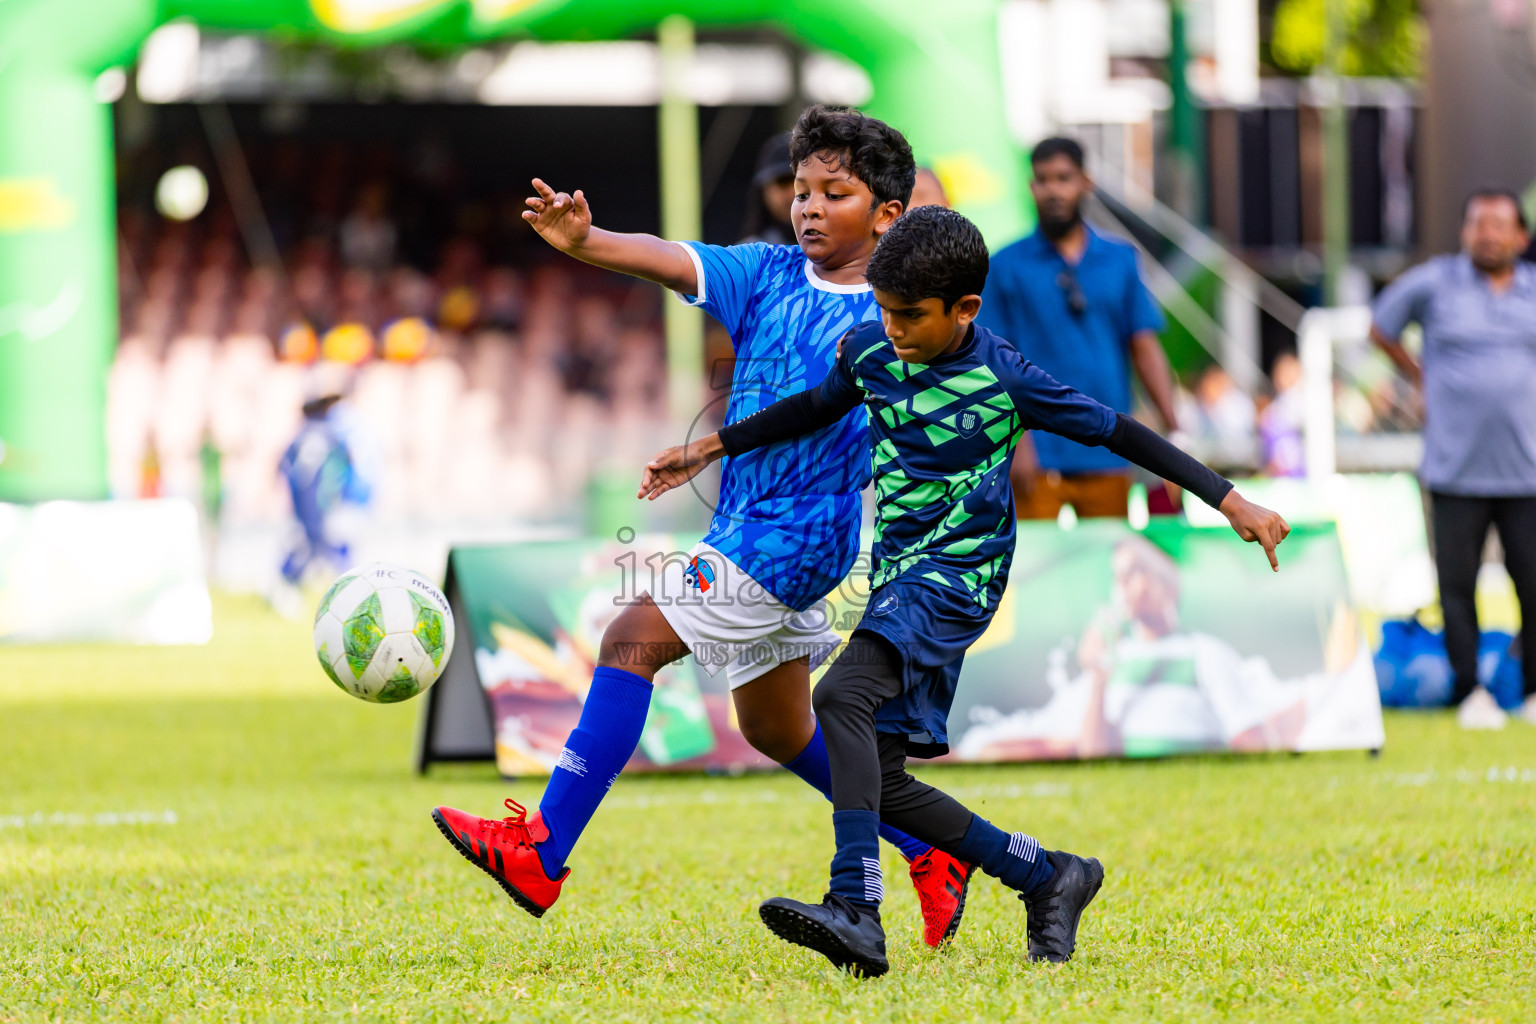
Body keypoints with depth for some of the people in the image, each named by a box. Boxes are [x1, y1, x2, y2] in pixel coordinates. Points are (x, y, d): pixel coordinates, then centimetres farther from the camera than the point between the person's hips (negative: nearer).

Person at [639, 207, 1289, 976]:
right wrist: (709, 450, 28)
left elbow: (1117, 433, -6)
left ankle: (856, 910, -39)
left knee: (841, 696, -30)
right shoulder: (868, 352, 3)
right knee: (881, 779, 4)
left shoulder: (1004, 380, -13)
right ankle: (1049, 879, 19)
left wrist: (1232, 502, -6)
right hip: (900, 576, 8)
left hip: (957, 575, -8)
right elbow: (816, 408, 25)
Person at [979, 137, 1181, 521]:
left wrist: (1173, 427, -2)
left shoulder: (1121, 260, 11)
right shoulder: (1007, 266, 4)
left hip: (1106, 457, 3)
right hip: (1038, 457, -3)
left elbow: (1144, 347, 9)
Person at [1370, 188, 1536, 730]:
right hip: (1456, 467, -1)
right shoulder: (1432, 283, 2)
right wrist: (1424, 380, 11)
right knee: (1457, 583, -1)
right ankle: (1469, 692, 11)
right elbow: (1381, 328, 16)